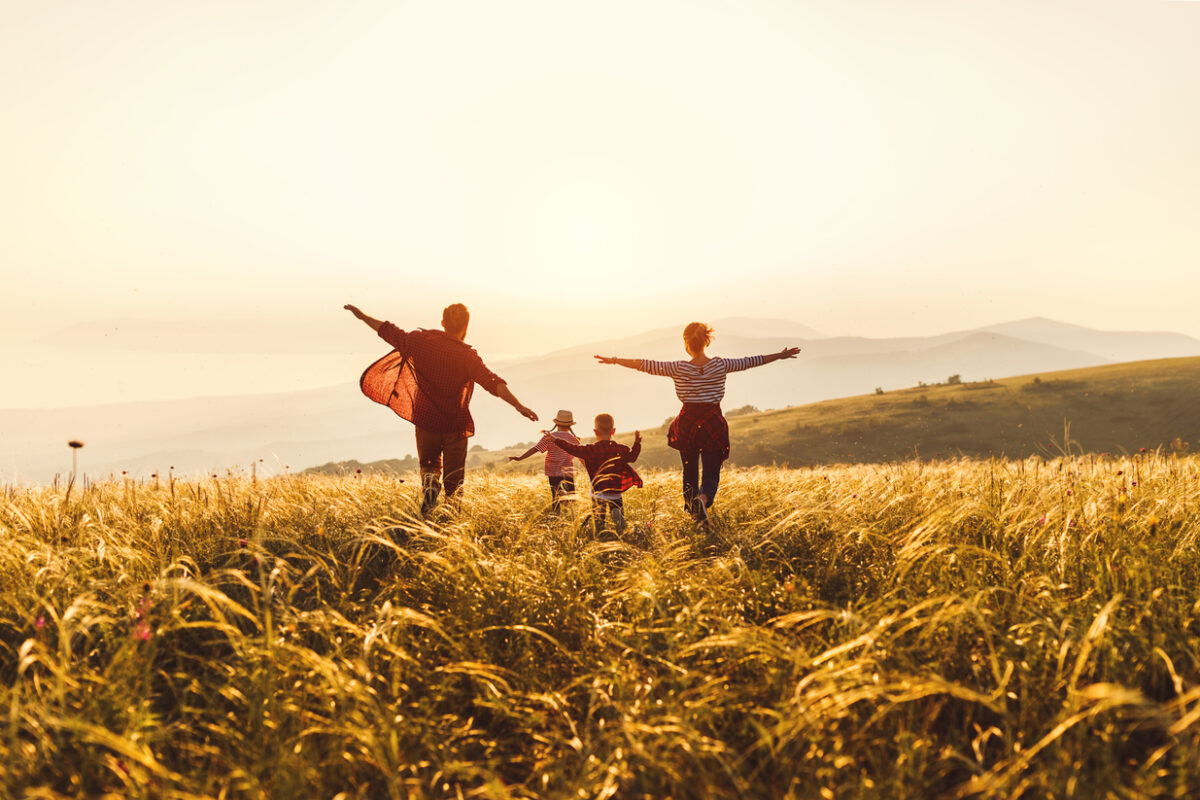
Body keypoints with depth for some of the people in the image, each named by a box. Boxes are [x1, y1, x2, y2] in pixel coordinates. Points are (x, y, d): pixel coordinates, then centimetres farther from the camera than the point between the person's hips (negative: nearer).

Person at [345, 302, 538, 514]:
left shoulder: (421, 340, -4)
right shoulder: (467, 355, -13)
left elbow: (389, 332, 7)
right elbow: (493, 383, -22)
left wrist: (362, 316, 21)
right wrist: (519, 406, -24)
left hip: (425, 419, 2)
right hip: (455, 423, -2)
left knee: (429, 463, 21)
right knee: (453, 476, 10)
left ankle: (430, 482, -11)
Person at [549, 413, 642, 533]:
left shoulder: (591, 450, -8)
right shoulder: (620, 449, 0)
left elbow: (574, 449, -7)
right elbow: (632, 457, 13)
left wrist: (556, 441, 1)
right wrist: (637, 442, 25)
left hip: (599, 491, -1)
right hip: (616, 491, 1)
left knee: (598, 520, 11)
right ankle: (616, 513, -22)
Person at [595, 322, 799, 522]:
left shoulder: (679, 369, -8)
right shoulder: (720, 365, -4)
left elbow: (646, 365, -8)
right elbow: (750, 362, 5)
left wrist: (614, 360, 0)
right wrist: (779, 355, 17)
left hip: (687, 422, 0)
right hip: (713, 423, 0)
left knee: (690, 471, 18)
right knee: (712, 473, 4)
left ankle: (692, 509, 27)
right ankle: (703, 499, -26)